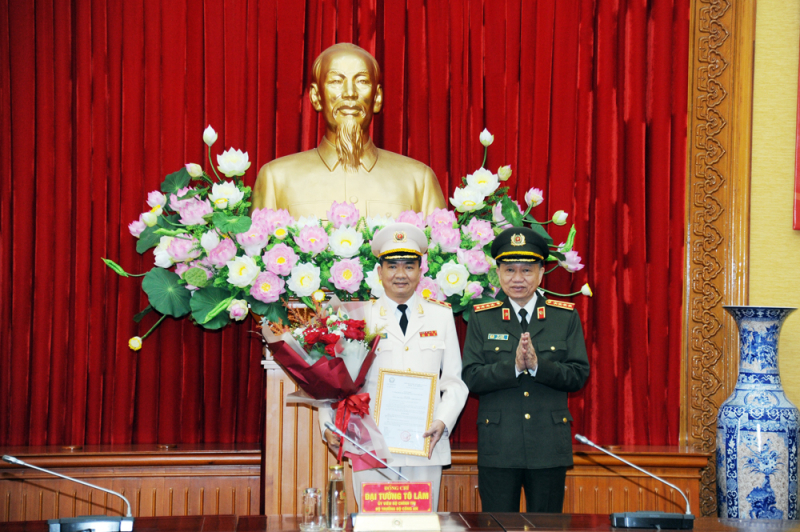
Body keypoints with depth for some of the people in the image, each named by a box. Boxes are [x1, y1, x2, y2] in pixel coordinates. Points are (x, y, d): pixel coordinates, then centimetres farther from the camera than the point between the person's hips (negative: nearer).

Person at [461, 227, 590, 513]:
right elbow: (471, 378, -3)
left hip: (549, 446, 1)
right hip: (497, 446, 0)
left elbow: (579, 374, -1)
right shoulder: (481, 318, 6)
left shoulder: (566, 317, 6)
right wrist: (513, 366, -18)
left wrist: (537, 364, -17)